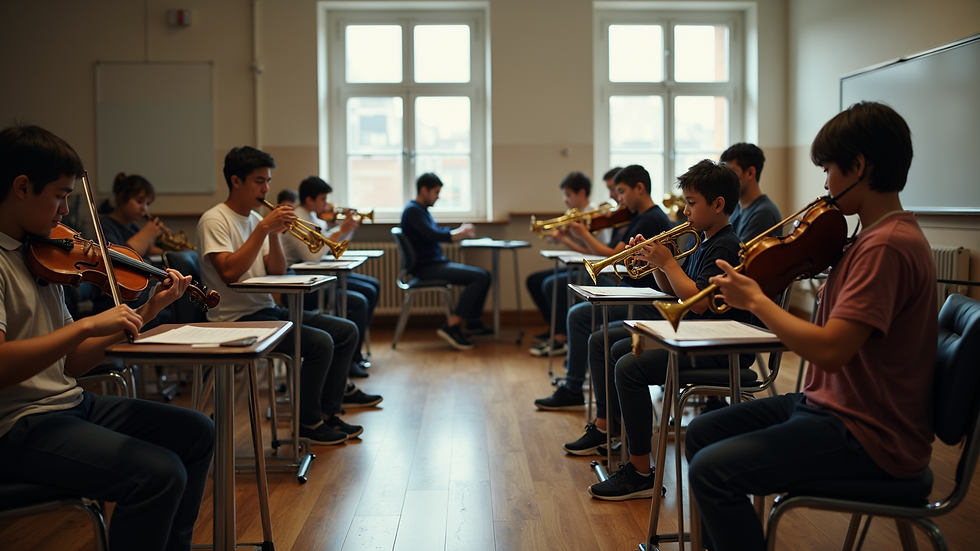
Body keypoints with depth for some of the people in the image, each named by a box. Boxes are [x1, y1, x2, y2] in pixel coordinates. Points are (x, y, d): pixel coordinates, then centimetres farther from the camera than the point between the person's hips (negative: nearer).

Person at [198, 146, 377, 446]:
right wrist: (263, 228, -23)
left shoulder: (255, 219, 13)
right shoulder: (215, 221, -11)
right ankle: (307, 422, -5)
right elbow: (230, 272, -26)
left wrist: (274, 236, -8)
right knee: (320, 342, -24)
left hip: (266, 309, 9)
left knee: (346, 331, 3)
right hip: (236, 319, -9)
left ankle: (326, 413, 9)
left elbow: (277, 273, 9)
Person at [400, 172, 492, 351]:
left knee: (484, 275, 10)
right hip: (427, 268, -10)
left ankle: (473, 323, 13)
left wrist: (461, 231, 2)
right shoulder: (413, 210, -12)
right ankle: (451, 327, -20)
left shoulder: (422, 210, 19)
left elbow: (438, 231, 20)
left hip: (437, 264, 10)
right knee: (479, 277, -21)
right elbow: (432, 235, -23)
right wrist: (459, 233, -10)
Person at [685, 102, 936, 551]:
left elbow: (829, 351, -30)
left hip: (871, 438, -10)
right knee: (701, 433, 12)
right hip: (830, 404, 10)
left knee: (711, 470, -22)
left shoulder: (887, 245, -23)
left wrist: (755, 300, -17)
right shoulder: (876, 235, 10)